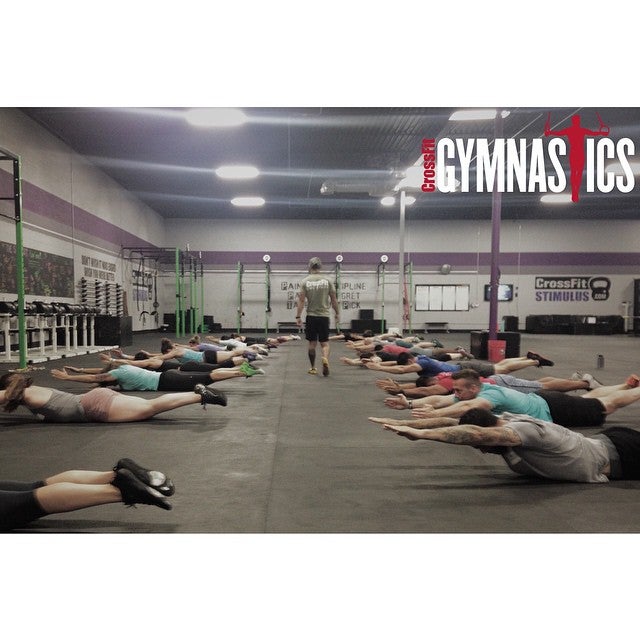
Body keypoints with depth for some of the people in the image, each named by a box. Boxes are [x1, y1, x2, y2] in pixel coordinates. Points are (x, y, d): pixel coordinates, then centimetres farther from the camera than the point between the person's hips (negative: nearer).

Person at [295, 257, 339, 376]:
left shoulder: (305, 281, -2)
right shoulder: (327, 280, 0)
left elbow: (301, 300, -6)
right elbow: (334, 299, 2)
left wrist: (298, 317, -4)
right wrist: (337, 314, 12)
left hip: (311, 316, 0)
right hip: (324, 316, 0)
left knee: (311, 343, 10)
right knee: (324, 342, 7)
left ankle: (313, 368, 15)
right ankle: (325, 359, -22)